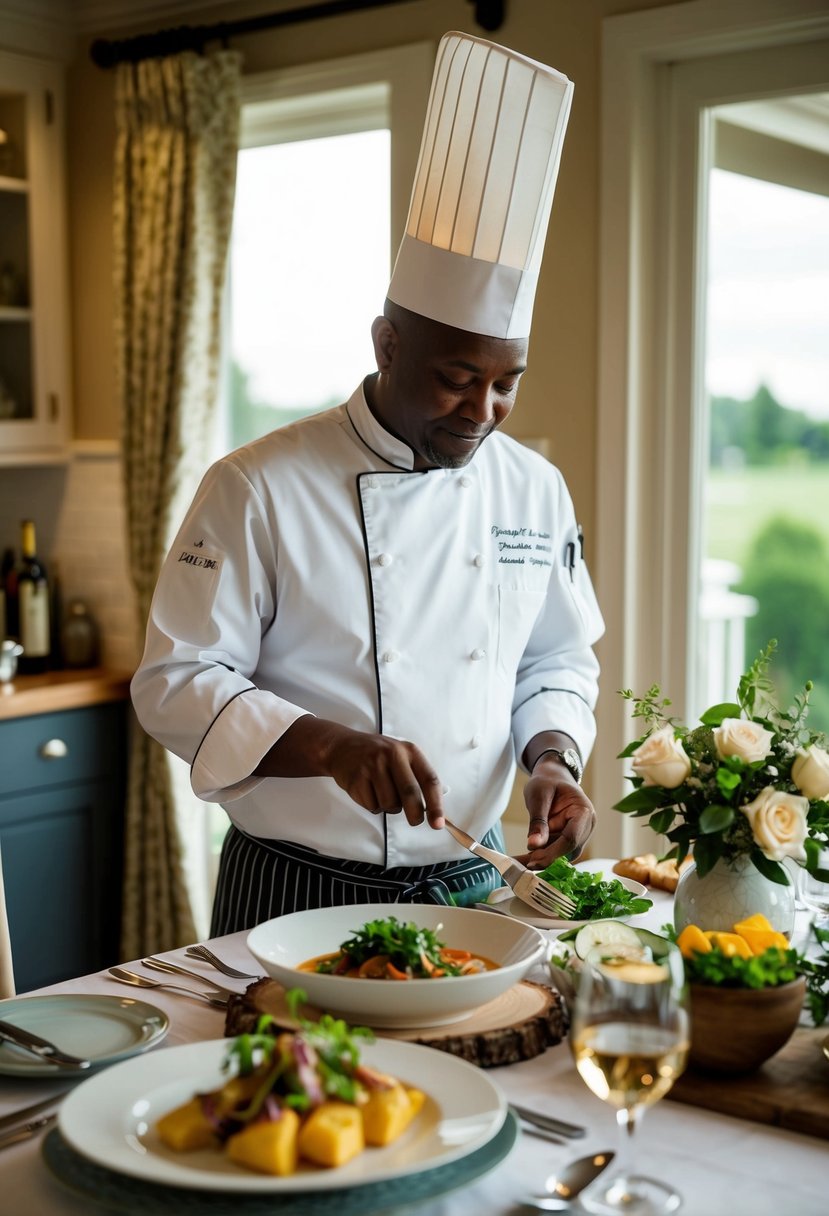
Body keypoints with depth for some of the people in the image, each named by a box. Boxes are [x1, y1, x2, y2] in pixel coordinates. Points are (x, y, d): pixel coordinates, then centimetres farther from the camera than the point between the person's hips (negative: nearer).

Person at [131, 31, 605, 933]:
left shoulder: (535, 490, 1)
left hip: (467, 885, 4)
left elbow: (557, 661, 12)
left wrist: (552, 756, -9)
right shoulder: (260, 489, -14)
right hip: (295, 892, -4)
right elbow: (176, 683, -15)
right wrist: (336, 747, -28)